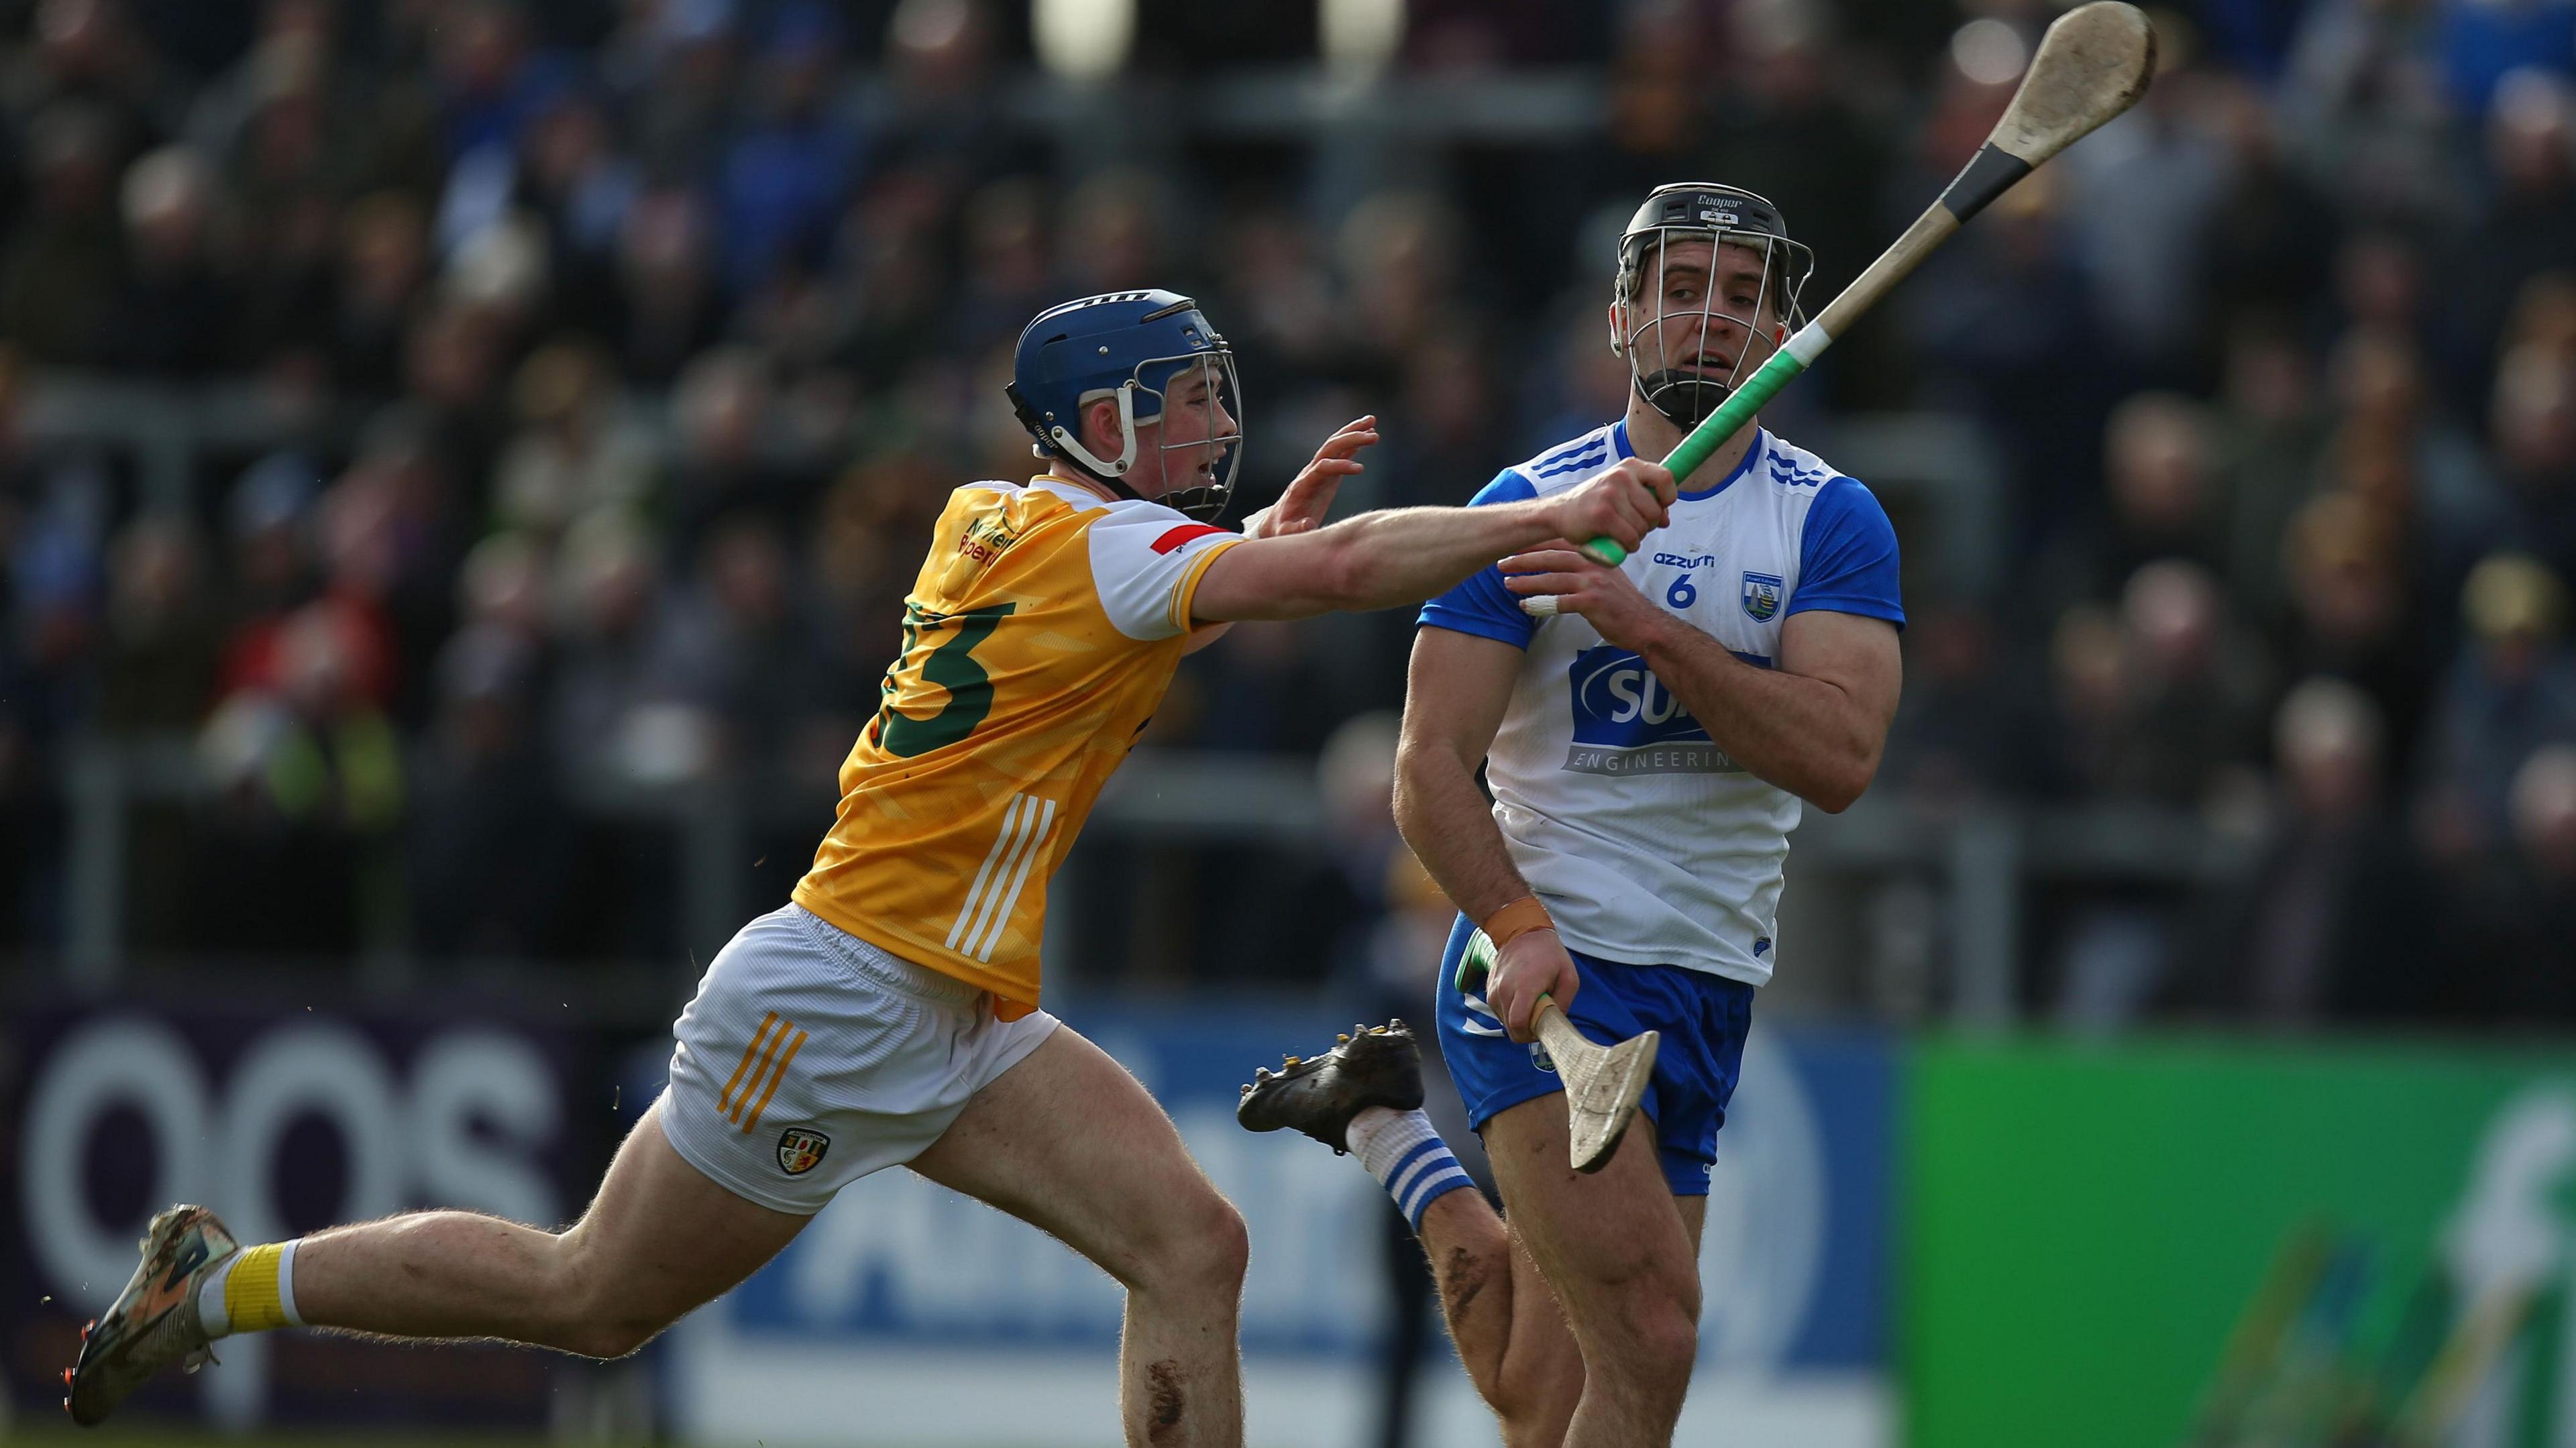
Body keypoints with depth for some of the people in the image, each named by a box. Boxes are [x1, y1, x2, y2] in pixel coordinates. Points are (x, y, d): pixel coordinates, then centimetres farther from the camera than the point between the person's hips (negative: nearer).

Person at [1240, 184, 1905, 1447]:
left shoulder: (1831, 522, 3)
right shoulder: (1530, 506, 1)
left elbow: (1838, 760, -13)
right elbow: (1432, 764, -5)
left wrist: (1645, 623, -22)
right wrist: (1519, 929, -21)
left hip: (1708, 991, 3)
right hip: (1545, 965, -3)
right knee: (1649, 1338, -24)